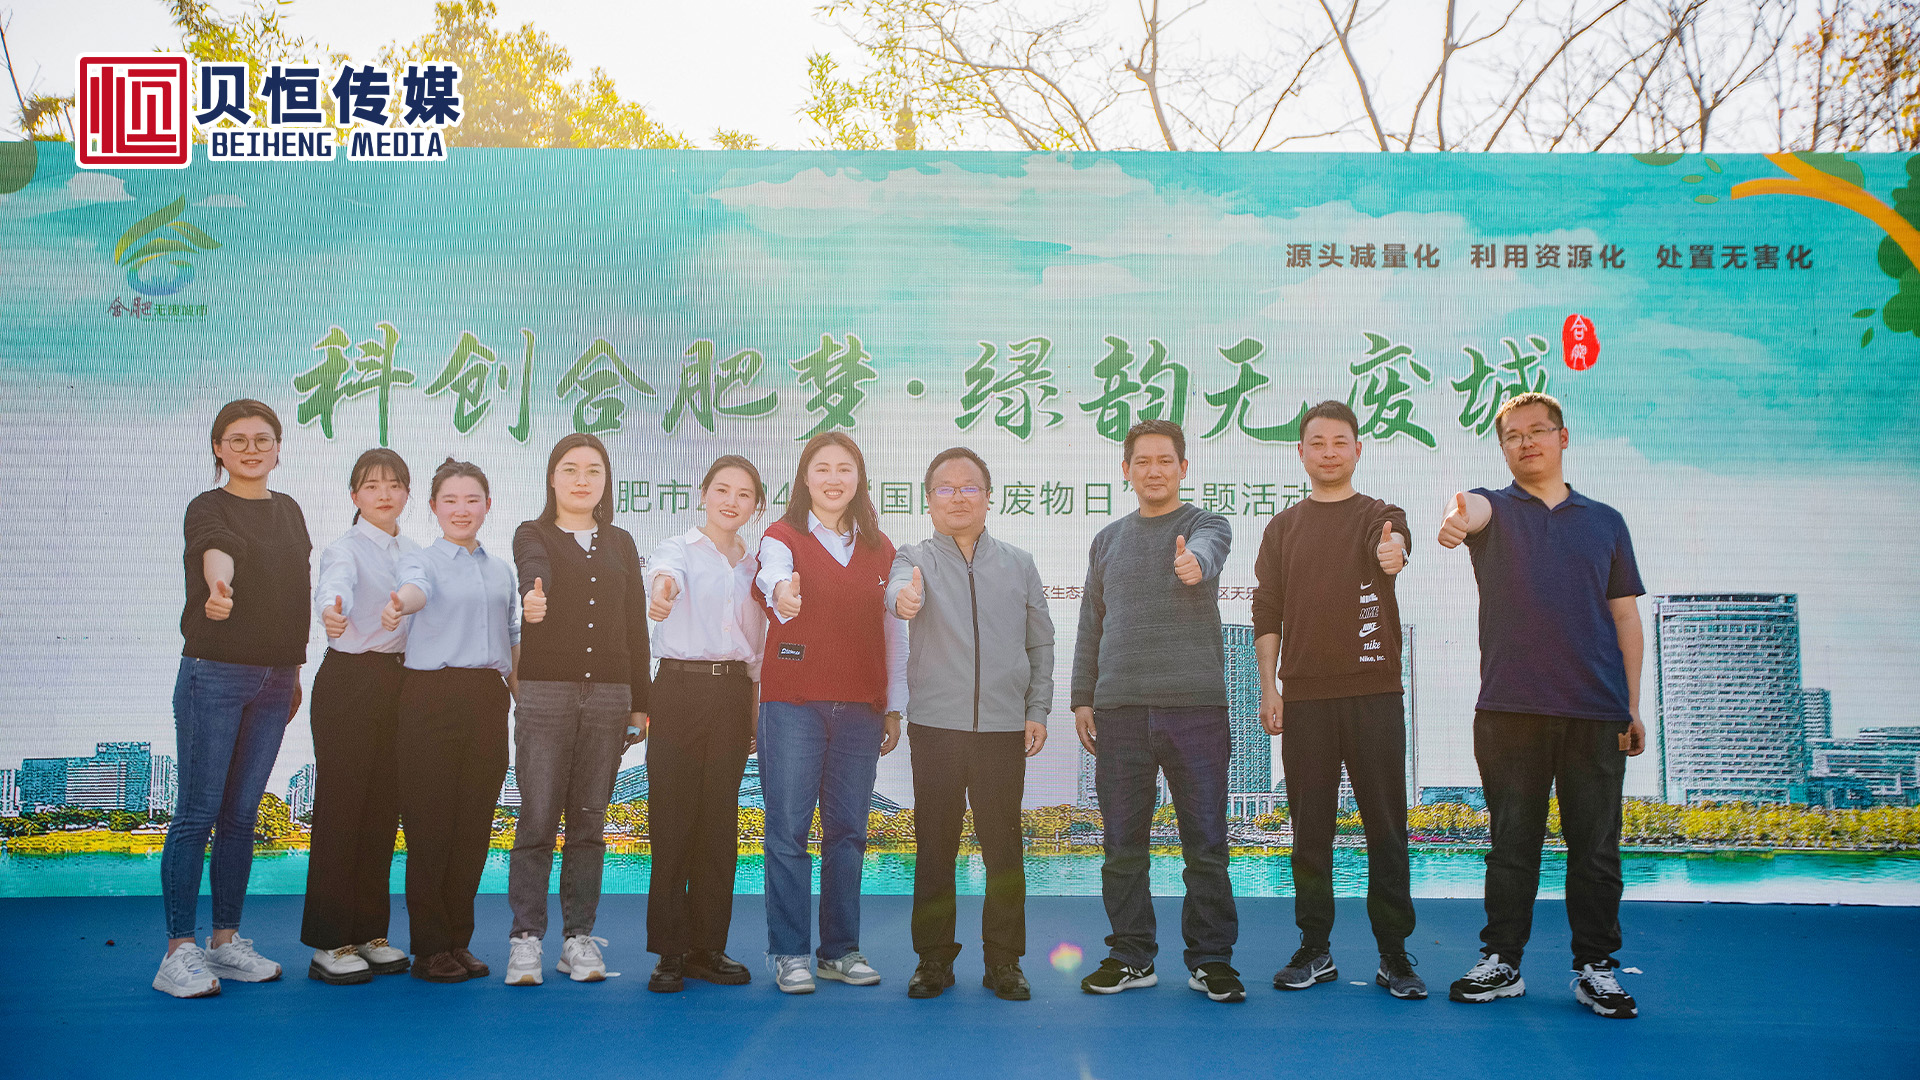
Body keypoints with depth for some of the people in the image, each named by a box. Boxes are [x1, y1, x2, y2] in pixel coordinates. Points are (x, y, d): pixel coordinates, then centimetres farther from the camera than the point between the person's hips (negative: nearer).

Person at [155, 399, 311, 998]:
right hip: (213, 673, -5)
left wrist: (294, 672, 18)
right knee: (198, 813, -4)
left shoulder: (289, 511, 13)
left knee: (242, 814, 10)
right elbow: (214, 548, -29)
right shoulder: (207, 507, -5)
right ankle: (180, 950, 2)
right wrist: (218, 579, -51)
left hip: (274, 678, 5)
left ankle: (226, 939, 18)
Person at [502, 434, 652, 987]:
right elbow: (533, 570, -20)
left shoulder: (620, 543, 15)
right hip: (545, 692, -3)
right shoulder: (533, 535, 5)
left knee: (589, 821, 6)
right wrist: (533, 598, -44)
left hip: (609, 694, 3)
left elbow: (636, 625, 14)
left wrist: (640, 703, 10)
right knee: (538, 819, -4)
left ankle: (579, 936, 14)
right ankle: (526, 937, 5)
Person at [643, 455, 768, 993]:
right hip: (681, 687, -4)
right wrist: (663, 587, -49)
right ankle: (670, 951, 5)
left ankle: (707, 947, 15)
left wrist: (758, 711, 14)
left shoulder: (754, 565, 15)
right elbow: (666, 570, -25)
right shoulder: (678, 548, 1)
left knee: (719, 819, 6)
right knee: (672, 817, -4)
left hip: (734, 692, 4)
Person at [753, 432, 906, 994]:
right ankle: (789, 952, 6)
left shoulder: (879, 548, 12)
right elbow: (772, 576, -23)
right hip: (792, 703, -3)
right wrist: (781, 592, -47)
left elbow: (894, 633, 14)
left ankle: (841, 949, 16)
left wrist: (894, 707, 9)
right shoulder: (782, 536, 1)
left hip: (859, 707, 3)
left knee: (848, 830, 6)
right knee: (789, 829, -3)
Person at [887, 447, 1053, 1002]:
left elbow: (1041, 643, 14)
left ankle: (1004, 962, 16)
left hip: (1004, 728, 1)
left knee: (1004, 848, 4)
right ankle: (933, 960, 17)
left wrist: (1038, 710, 5)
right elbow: (900, 587, -19)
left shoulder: (1019, 565, 11)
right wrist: (903, 599, -43)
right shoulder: (917, 558, 5)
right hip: (936, 726, -1)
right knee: (935, 847, 5)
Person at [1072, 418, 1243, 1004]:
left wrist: (1194, 561, -43)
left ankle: (1210, 958, 12)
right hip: (1119, 708, 3)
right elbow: (1091, 625, 18)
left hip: (1195, 703, -3)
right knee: (1123, 842, 7)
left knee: (1206, 840, 1)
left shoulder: (1207, 524, 5)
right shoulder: (1108, 540, 16)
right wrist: (1082, 697, 11)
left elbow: (1208, 550, -20)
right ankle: (1131, 956, 18)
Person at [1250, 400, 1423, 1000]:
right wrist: (1268, 686, 3)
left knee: (1386, 827, 0)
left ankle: (1394, 955, 9)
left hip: (1373, 692, -2)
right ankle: (1315, 952, 14)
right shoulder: (1283, 528, 13)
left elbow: (1393, 542, -18)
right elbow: (1267, 612, 11)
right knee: (1310, 829, 5)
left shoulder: (1379, 516, 7)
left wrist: (1392, 551, -43)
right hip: (1304, 697, 2)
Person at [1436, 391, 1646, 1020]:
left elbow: (1625, 618, 15)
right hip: (1509, 708, -1)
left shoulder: (1605, 521, 15)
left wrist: (1633, 706, 9)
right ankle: (1501, 964, 15)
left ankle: (1595, 968, 16)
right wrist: (1455, 516, -45)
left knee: (1596, 848, 4)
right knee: (1512, 844, 5)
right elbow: (1470, 508, -20)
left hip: (1596, 711, 2)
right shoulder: (1494, 509, 8)